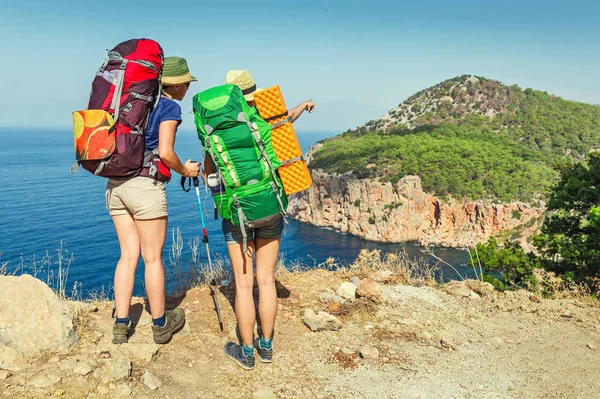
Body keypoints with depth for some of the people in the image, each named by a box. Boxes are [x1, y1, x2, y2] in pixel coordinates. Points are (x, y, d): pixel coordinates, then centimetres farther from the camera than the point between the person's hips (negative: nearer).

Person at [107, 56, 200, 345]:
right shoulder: (169, 106, -4)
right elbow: (165, 152, -13)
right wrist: (185, 170, 3)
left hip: (115, 183, 7)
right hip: (145, 184, -7)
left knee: (129, 254, 12)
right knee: (153, 258, 4)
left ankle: (121, 325, 15)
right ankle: (161, 325, 17)